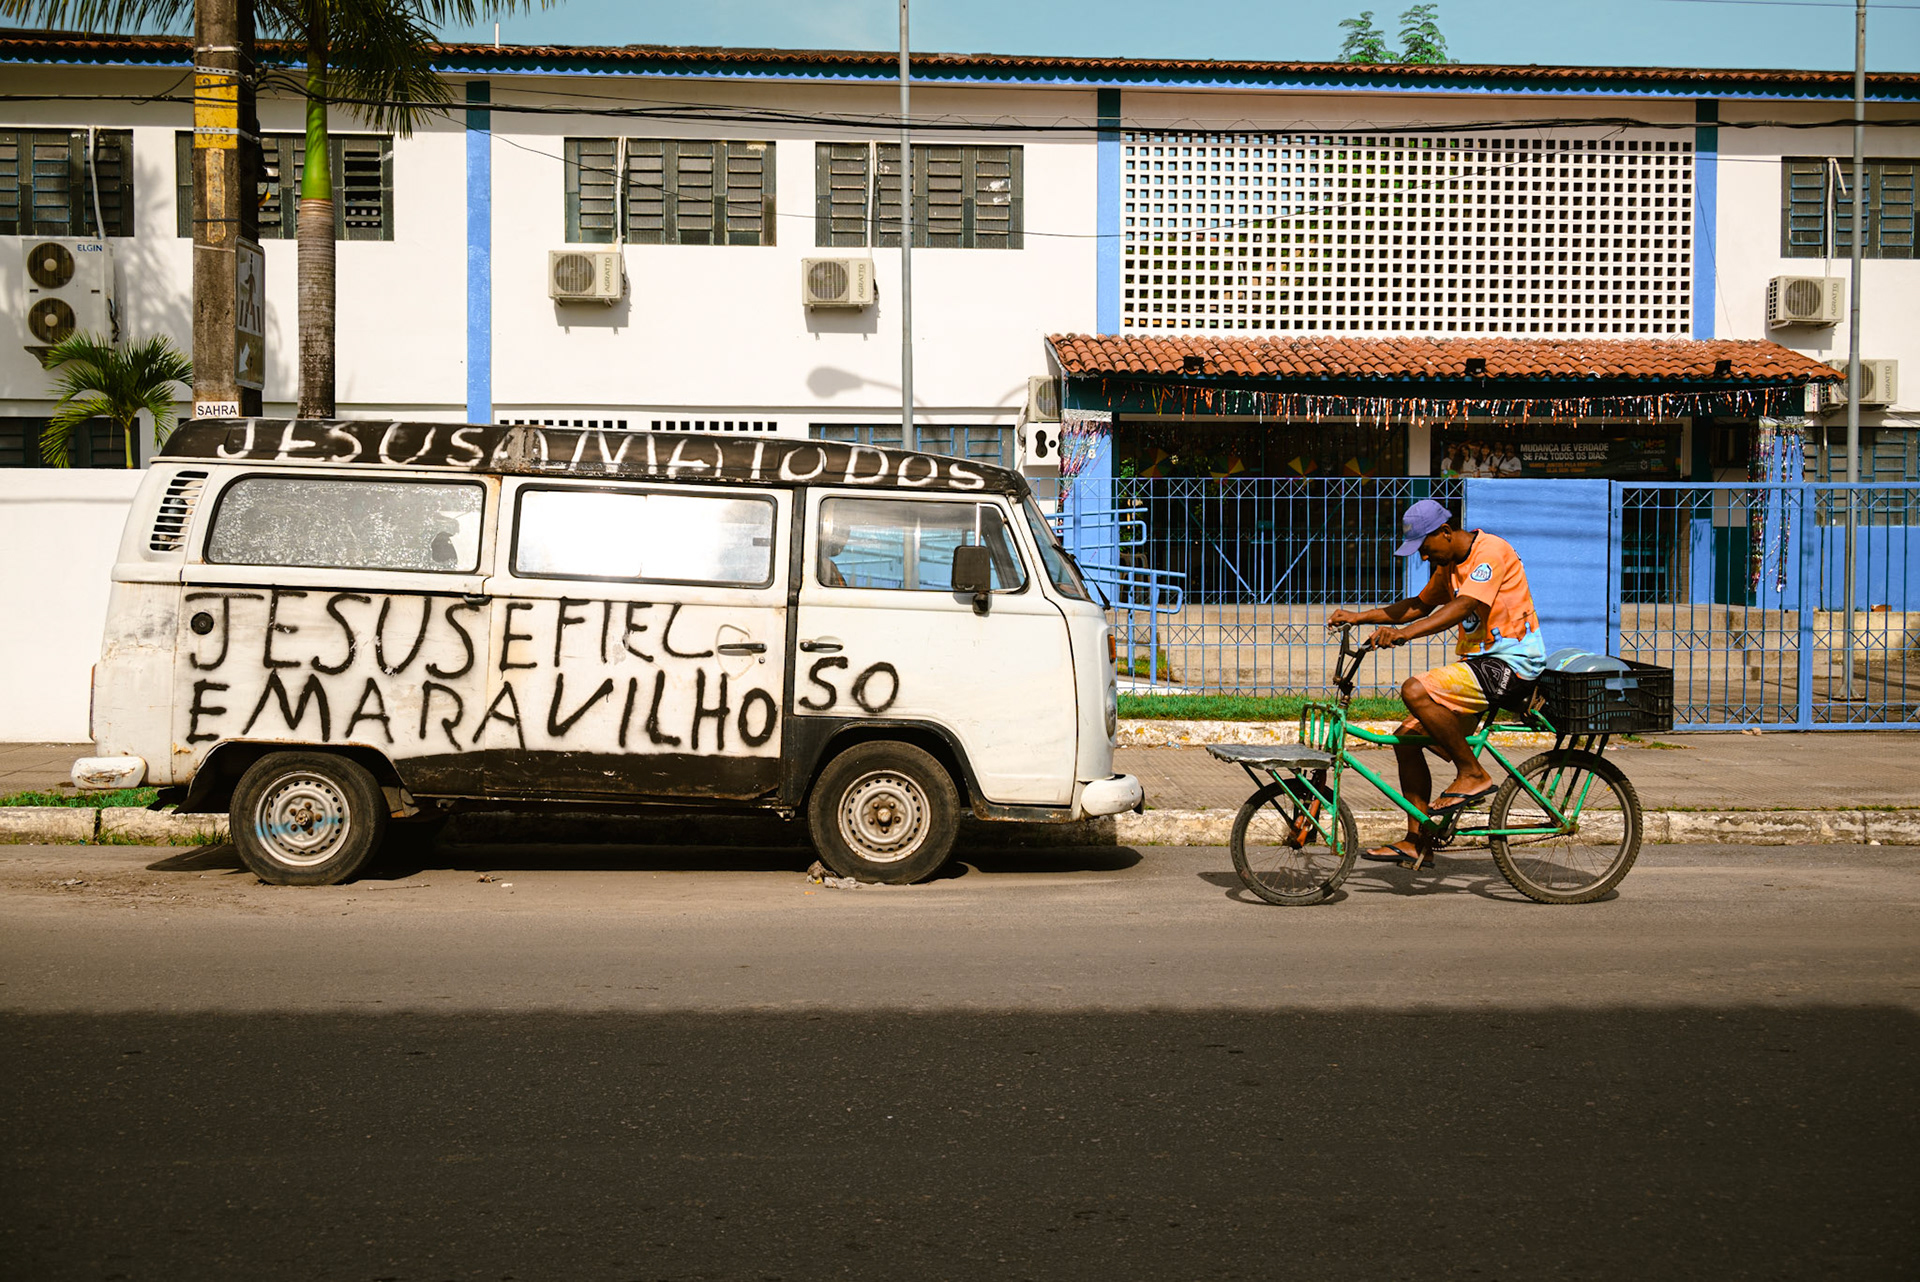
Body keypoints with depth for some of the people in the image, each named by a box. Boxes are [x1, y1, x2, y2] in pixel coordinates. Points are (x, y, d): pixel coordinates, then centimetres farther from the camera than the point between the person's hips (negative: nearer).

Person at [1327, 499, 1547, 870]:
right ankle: (1417, 842, 7)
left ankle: (1473, 775, -13)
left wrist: (1404, 632, -40)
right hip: (1480, 662, 10)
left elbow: (1463, 607, -29)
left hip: (1509, 665, -10)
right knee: (1408, 736, 2)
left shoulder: (1490, 552, -15)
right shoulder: (1450, 564, 14)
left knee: (1415, 690, -27)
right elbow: (1421, 605, 23)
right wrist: (1358, 616, 13)